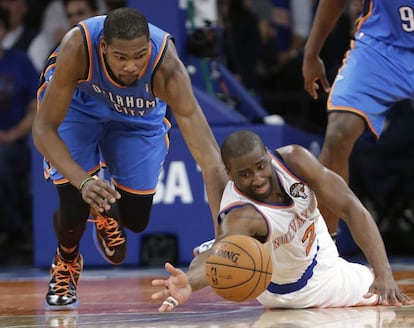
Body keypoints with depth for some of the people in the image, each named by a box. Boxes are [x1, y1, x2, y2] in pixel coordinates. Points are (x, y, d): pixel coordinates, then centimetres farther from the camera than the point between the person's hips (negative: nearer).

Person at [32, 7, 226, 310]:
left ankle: (106, 213, 40)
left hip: (140, 113, 1)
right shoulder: (78, 47, -42)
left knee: (136, 219, 1)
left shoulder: (166, 68, -42)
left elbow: (208, 155, -43)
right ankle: (66, 264, 22)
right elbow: (44, 129, -35)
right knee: (75, 206, -14)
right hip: (77, 101, -1)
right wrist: (83, 182, -51)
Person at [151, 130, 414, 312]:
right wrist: (189, 282, -88)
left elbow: (351, 208, -25)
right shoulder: (240, 216, -41)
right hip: (291, 295, -5)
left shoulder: (294, 160, -27)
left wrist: (383, 272, -36)